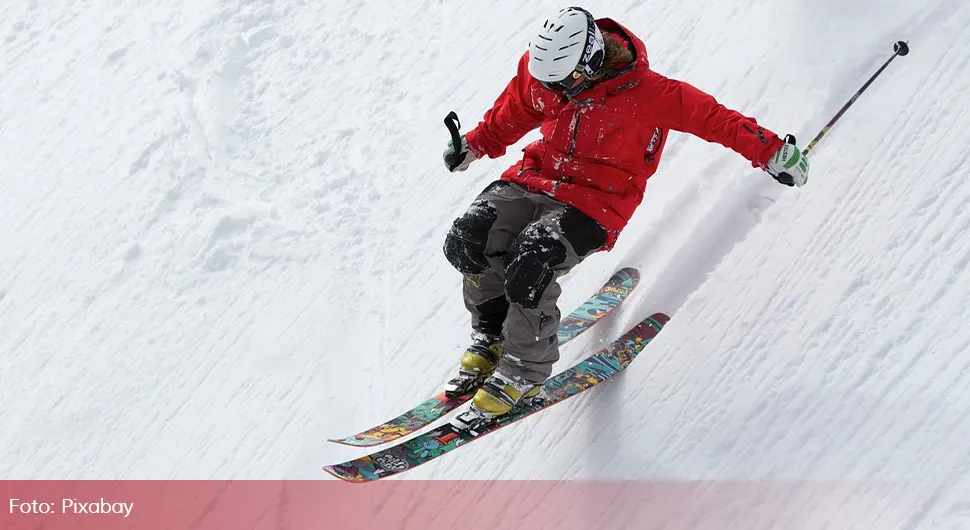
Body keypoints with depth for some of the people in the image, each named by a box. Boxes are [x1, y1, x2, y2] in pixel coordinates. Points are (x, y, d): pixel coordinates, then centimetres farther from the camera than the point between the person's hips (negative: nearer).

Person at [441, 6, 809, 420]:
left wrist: (772, 152, -11)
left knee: (530, 262, -29)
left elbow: (712, 118, -13)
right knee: (468, 239, -18)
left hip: (596, 201, -5)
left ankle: (524, 371, -7)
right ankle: (491, 335, 8)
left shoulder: (646, 92, -19)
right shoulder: (540, 69, -5)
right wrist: (475, 145, 17)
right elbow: (510, 116, 17)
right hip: (537, 178, 5)